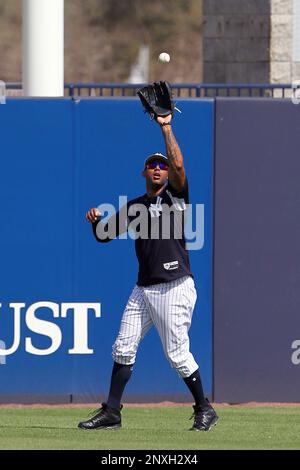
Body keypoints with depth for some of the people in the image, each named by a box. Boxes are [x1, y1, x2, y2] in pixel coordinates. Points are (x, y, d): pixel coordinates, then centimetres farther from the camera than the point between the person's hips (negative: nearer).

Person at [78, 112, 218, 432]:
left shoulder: (175, 196, 0)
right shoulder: (135, 207, 15)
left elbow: (178, 165, -18)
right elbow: (105, 235, 15)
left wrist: (166, 127, -16)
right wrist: (96, 222, -7)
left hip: (174, 288, -6)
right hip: (144, 289, 6)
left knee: (177, 354, -6)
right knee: (123, 348, 3)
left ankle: (204, 409, 9)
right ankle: (111, 413, 8)